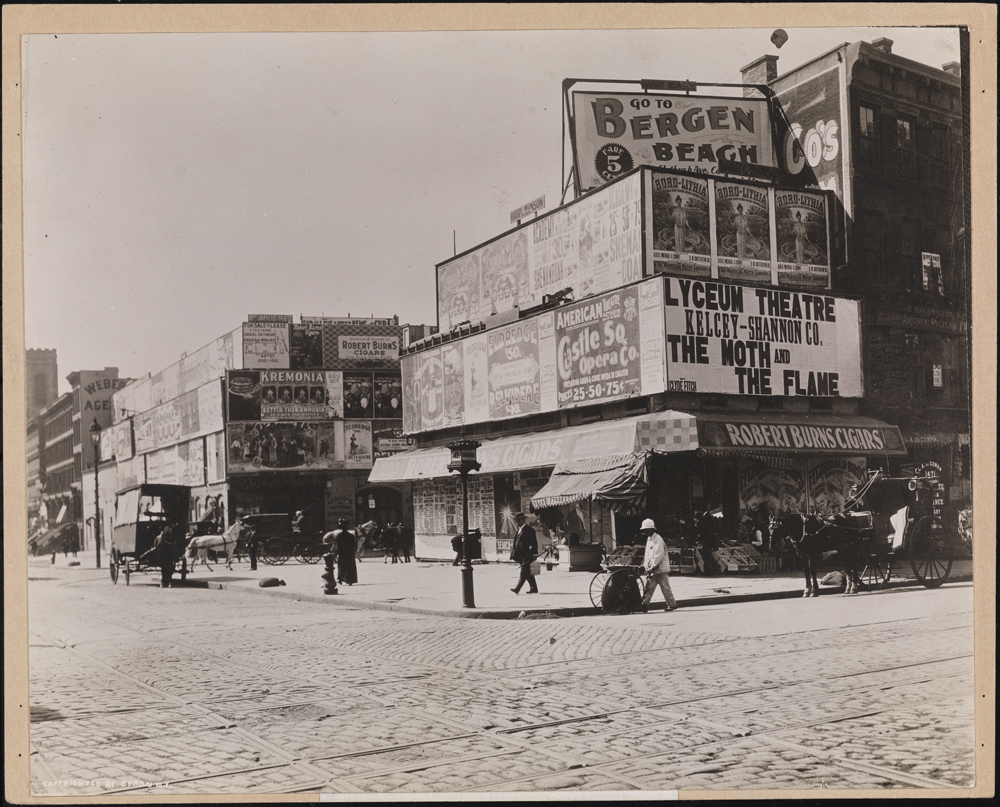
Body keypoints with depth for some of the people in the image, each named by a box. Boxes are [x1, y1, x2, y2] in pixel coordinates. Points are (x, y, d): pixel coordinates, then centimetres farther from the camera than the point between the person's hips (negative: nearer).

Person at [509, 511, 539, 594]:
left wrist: (534, 554, -14)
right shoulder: (519, 529, 16)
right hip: (521, 555, 9)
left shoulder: (529, 529, -9)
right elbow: (516, 542, 20)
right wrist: (514, 553, 15)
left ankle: (517, 589, -17)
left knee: (524, 572, -10)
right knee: (527, 572, 12)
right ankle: (533, 588, 19)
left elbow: (534, 542, -11)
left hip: (527, 555, -9)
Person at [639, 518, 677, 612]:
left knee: (665, 587, -2)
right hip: (652, 569, 9)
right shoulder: (649, 539, 15)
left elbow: (659, 555, -20)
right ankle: (645, 604, -2)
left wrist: (652, 567, -21)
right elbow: (647, 554, 19)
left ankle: (672, 604, 7)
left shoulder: (658, 540, -14)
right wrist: (645, 565, 8)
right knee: (649, 587, 2)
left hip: (660, 568, -9)